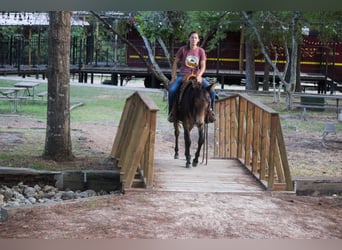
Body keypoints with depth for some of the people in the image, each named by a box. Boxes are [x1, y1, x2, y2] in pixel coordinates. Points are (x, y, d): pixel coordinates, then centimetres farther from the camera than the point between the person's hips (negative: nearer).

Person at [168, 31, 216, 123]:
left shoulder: (201, 51, 4)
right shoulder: (183, 49, 2)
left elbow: (203, 66, -2)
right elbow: (175, 63, 9)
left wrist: (199, 75, -21)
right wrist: (174, 76, 1)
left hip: (196, 76, 1)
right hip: (183, 75, -1)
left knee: (211, 90, -19)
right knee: (172, 90, -29)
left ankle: (210, 110, 1)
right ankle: (171, 112, -10)